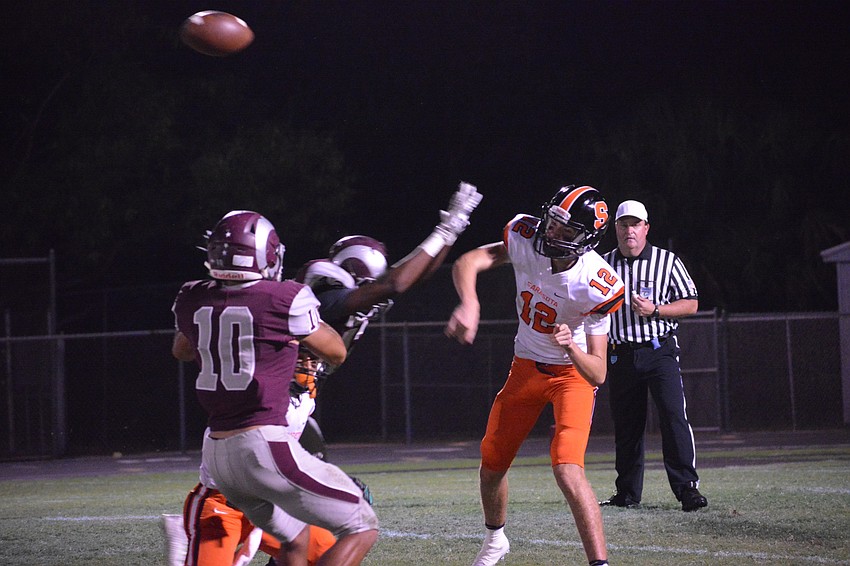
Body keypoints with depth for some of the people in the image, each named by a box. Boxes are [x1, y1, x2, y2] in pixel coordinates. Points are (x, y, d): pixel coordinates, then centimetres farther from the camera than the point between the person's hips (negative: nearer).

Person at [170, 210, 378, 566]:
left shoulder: (193, 300, 6)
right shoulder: (285, 300, -10)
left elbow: (181, 350, 30)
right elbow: (336, 353, 8)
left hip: (217, 453, 7)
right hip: (265, 444, -7)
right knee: (362, 529, 3)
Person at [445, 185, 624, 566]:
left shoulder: (597, 287, -28)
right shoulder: (526, 240, -19)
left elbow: (597, 374, -25)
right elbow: (468, 263, -25)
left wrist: (571, 347, -44)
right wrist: (469, 303, -44)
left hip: (573, 372, -5)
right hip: (526, 368, 5)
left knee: (568, 471, -26)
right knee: (491, 466, 15)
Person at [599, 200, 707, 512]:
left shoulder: (667, 261, 2)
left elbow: (691, 303, 2)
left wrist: (655, 310, -13)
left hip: (660, 351, -3)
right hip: (620, 354, 3)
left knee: (674, 415, -14)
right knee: (626, 424, 6)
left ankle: (686, 486, -13)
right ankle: (628, 492, 16)